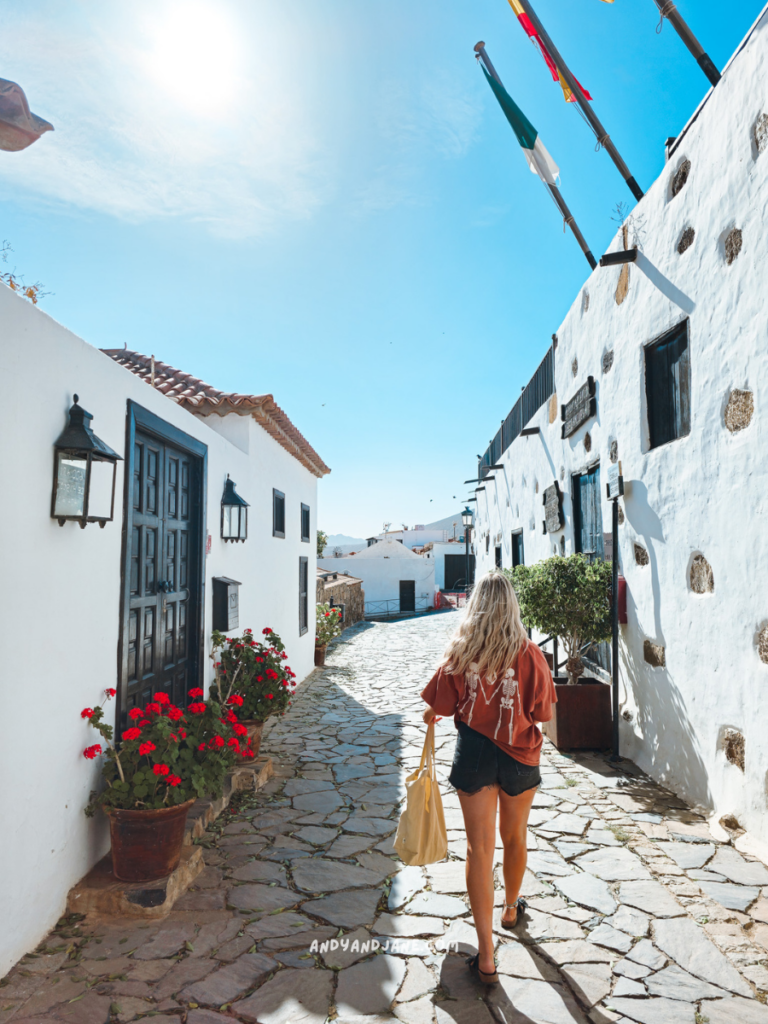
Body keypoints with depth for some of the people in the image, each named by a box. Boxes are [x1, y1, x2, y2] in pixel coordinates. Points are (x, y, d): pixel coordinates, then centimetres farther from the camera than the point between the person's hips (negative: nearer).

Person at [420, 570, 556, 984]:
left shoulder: (460, 652, -11)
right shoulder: (529, 653, -12)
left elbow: (439, 707, -5)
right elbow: (543, 713, -6)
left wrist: (429, 716, 18)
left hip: (474, 751, -1)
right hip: (520, 754, 1)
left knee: (480, 847, 5)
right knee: (515, 836, 23)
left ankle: (486, 956, 8)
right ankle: (511, 908, 48)